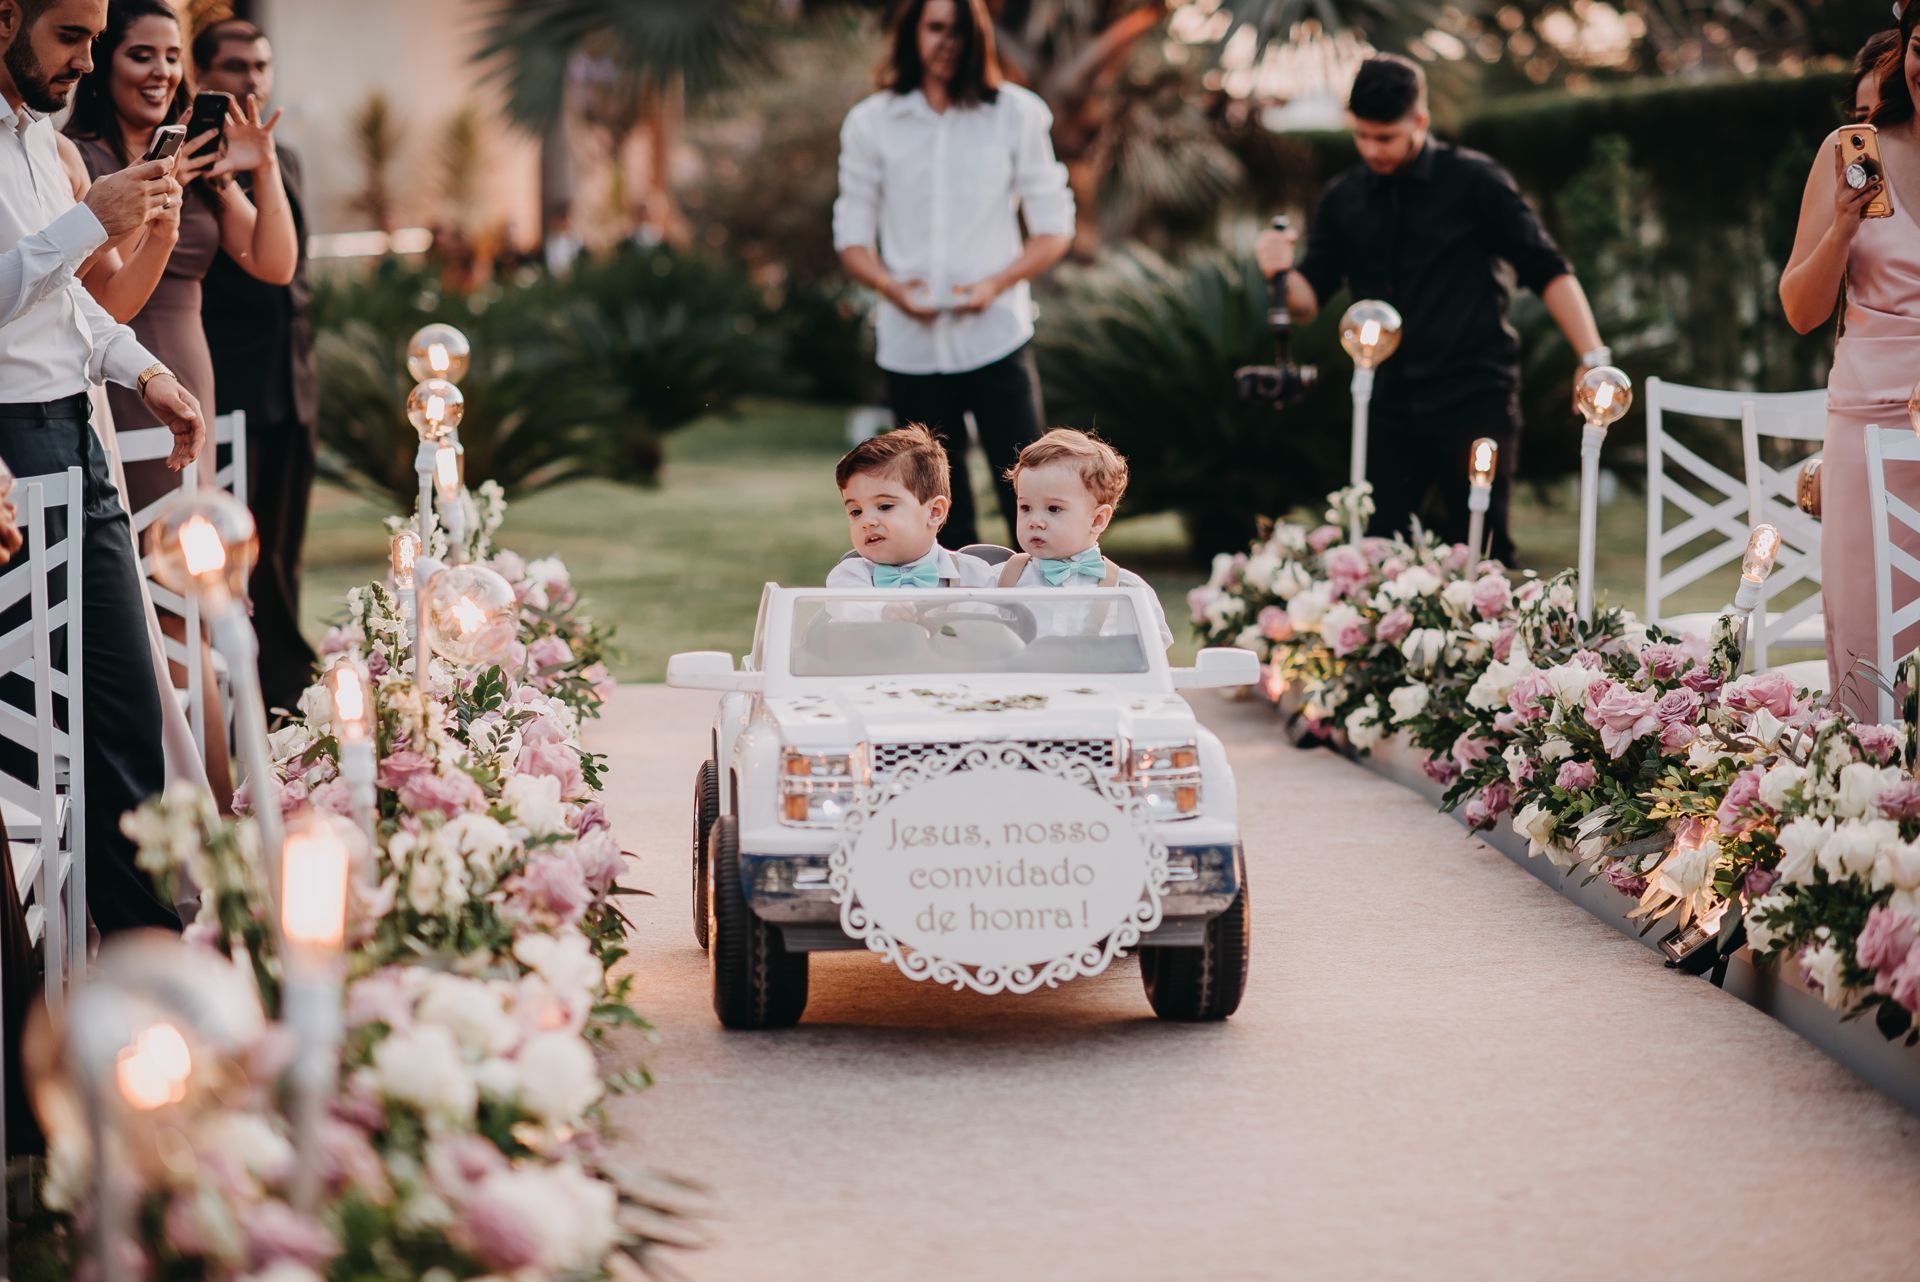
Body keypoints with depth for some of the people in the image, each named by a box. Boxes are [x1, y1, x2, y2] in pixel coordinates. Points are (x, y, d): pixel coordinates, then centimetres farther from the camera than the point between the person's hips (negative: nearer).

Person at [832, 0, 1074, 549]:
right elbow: (852, 235, 9)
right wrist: (891, 286, -12)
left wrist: (996, 283, -13)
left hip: (995, 336, -2)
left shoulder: (1016, 114, 3)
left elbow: (1054, 226, 5)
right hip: (910, 347, 2)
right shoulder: (871, 123, 7)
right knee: (944, 519, 8)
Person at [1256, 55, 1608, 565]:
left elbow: (1547, 272, -2)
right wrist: (1282, 273, -16)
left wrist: (1593, 357, -12)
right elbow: (1309, 301, 7)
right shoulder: (1343, 199, 9)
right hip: (1389, 406, 4)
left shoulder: (1474, 182, -2)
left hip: (1475, 402, -4)